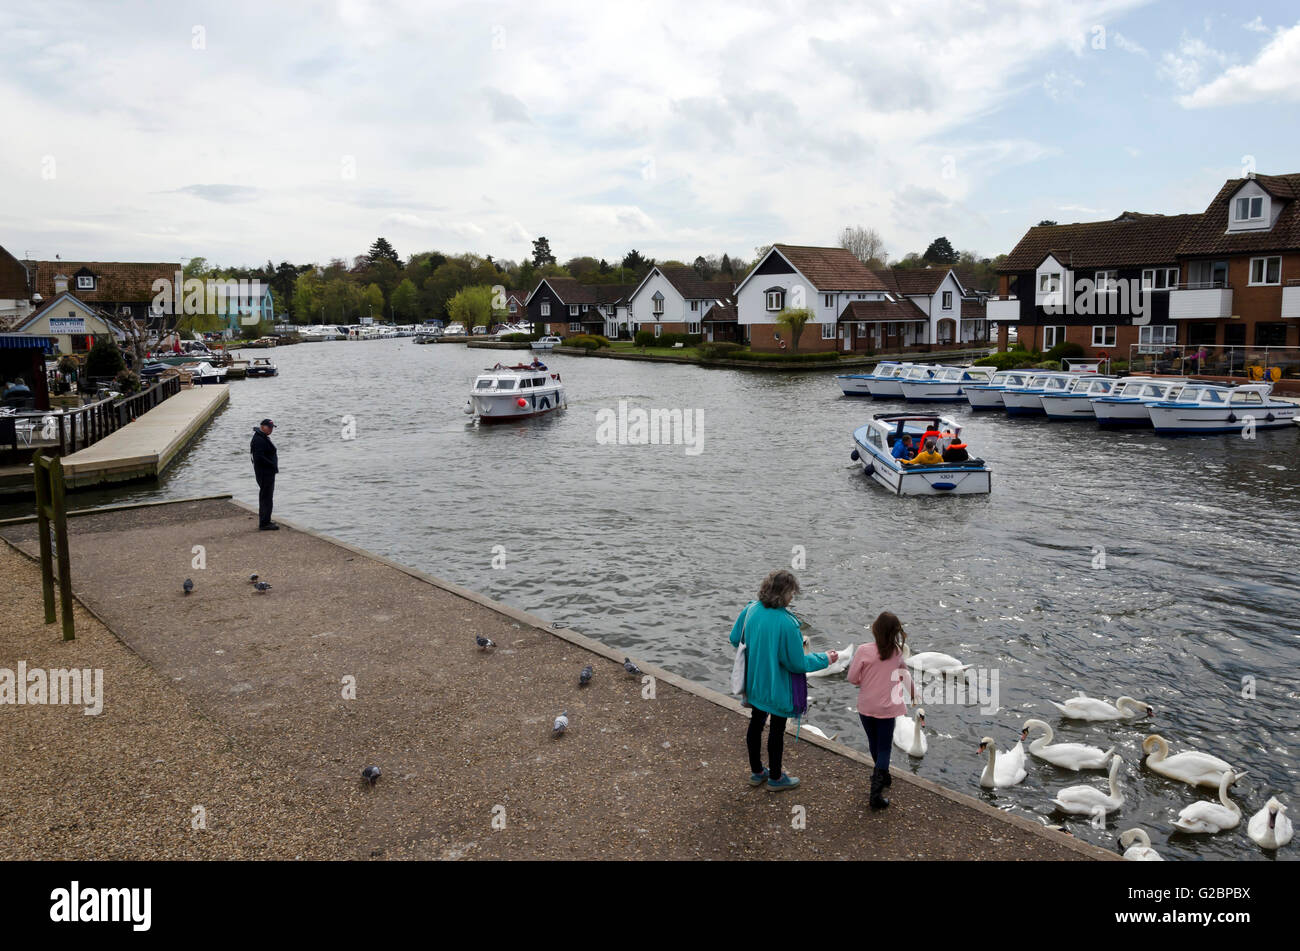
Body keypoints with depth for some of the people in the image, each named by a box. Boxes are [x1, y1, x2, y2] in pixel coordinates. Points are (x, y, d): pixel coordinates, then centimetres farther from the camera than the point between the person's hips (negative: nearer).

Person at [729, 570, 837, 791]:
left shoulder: (751, 610, -11)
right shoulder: (786, 623, -30)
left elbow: (735, 639, 3)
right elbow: (797, 663, -21)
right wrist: (825, 659, -7)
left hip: (754, 682, 6)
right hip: (778, 687, -6)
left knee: (756, 723, 21)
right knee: (777, 729, 13)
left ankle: (756, 772, 38)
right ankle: (775, 777, 30)